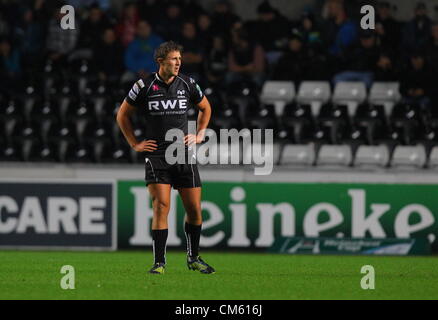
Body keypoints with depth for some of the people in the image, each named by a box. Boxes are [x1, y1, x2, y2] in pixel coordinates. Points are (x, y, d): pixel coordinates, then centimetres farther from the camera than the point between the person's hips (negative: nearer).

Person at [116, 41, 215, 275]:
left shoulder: (187, 84, 4)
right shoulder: (144, 86, -4)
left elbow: (205, 108, 23)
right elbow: (123, 115, 10)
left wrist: (199, 135, 14)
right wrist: (135, 144, 6)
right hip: (156, 156, -3)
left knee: (194, 208, 3)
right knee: (161, 206, -14)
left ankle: (193, 258, 22)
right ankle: (159, 262, -8)